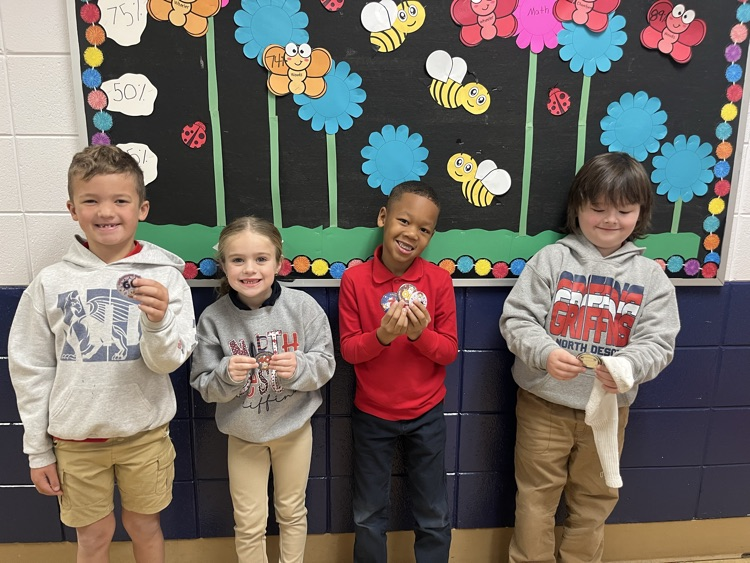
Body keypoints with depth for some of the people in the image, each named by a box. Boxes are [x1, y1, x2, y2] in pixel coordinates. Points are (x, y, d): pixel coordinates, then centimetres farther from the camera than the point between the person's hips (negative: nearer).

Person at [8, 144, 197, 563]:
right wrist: (38, 450, 4)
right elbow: (30, 369, 1)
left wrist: (159, 321, -34)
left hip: (144, 433, -1)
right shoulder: (50, 283, -6)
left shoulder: (165, 277, -11)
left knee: (145, 526, 17)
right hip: (75, 438, 1)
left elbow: (168, 361, -12)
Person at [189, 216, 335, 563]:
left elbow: (326, 364, -10)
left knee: (292, 512, 22)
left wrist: (299, 368, -30)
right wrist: (226, 375, -30)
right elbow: (204, 386, -10)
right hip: (243, 433, 0)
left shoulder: (302, 306, -18)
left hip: (294, 426, 1)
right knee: (249, 524, 13)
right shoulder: (213, 318, -17)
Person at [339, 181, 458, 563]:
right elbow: (348, 350, -10)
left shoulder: (439, 280, -12)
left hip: (426, 414, 1)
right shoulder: (355, 278, -13)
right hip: (372, 415, 0)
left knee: (434, 518, 17)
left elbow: (449, 352, -8)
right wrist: (381, 336, -29)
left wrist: (420, 334, -27)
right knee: (369, 517, 19)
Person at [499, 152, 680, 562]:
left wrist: (627, 366, -26)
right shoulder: (551, 259, -7)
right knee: (536, 496, 12)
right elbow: (516, 318, -10)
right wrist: (545, 353, -28)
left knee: (594, 498, 20)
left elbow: (658, 342, -5)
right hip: (544, 403, -2)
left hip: (608, 407, 2)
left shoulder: (650, 276, -1)